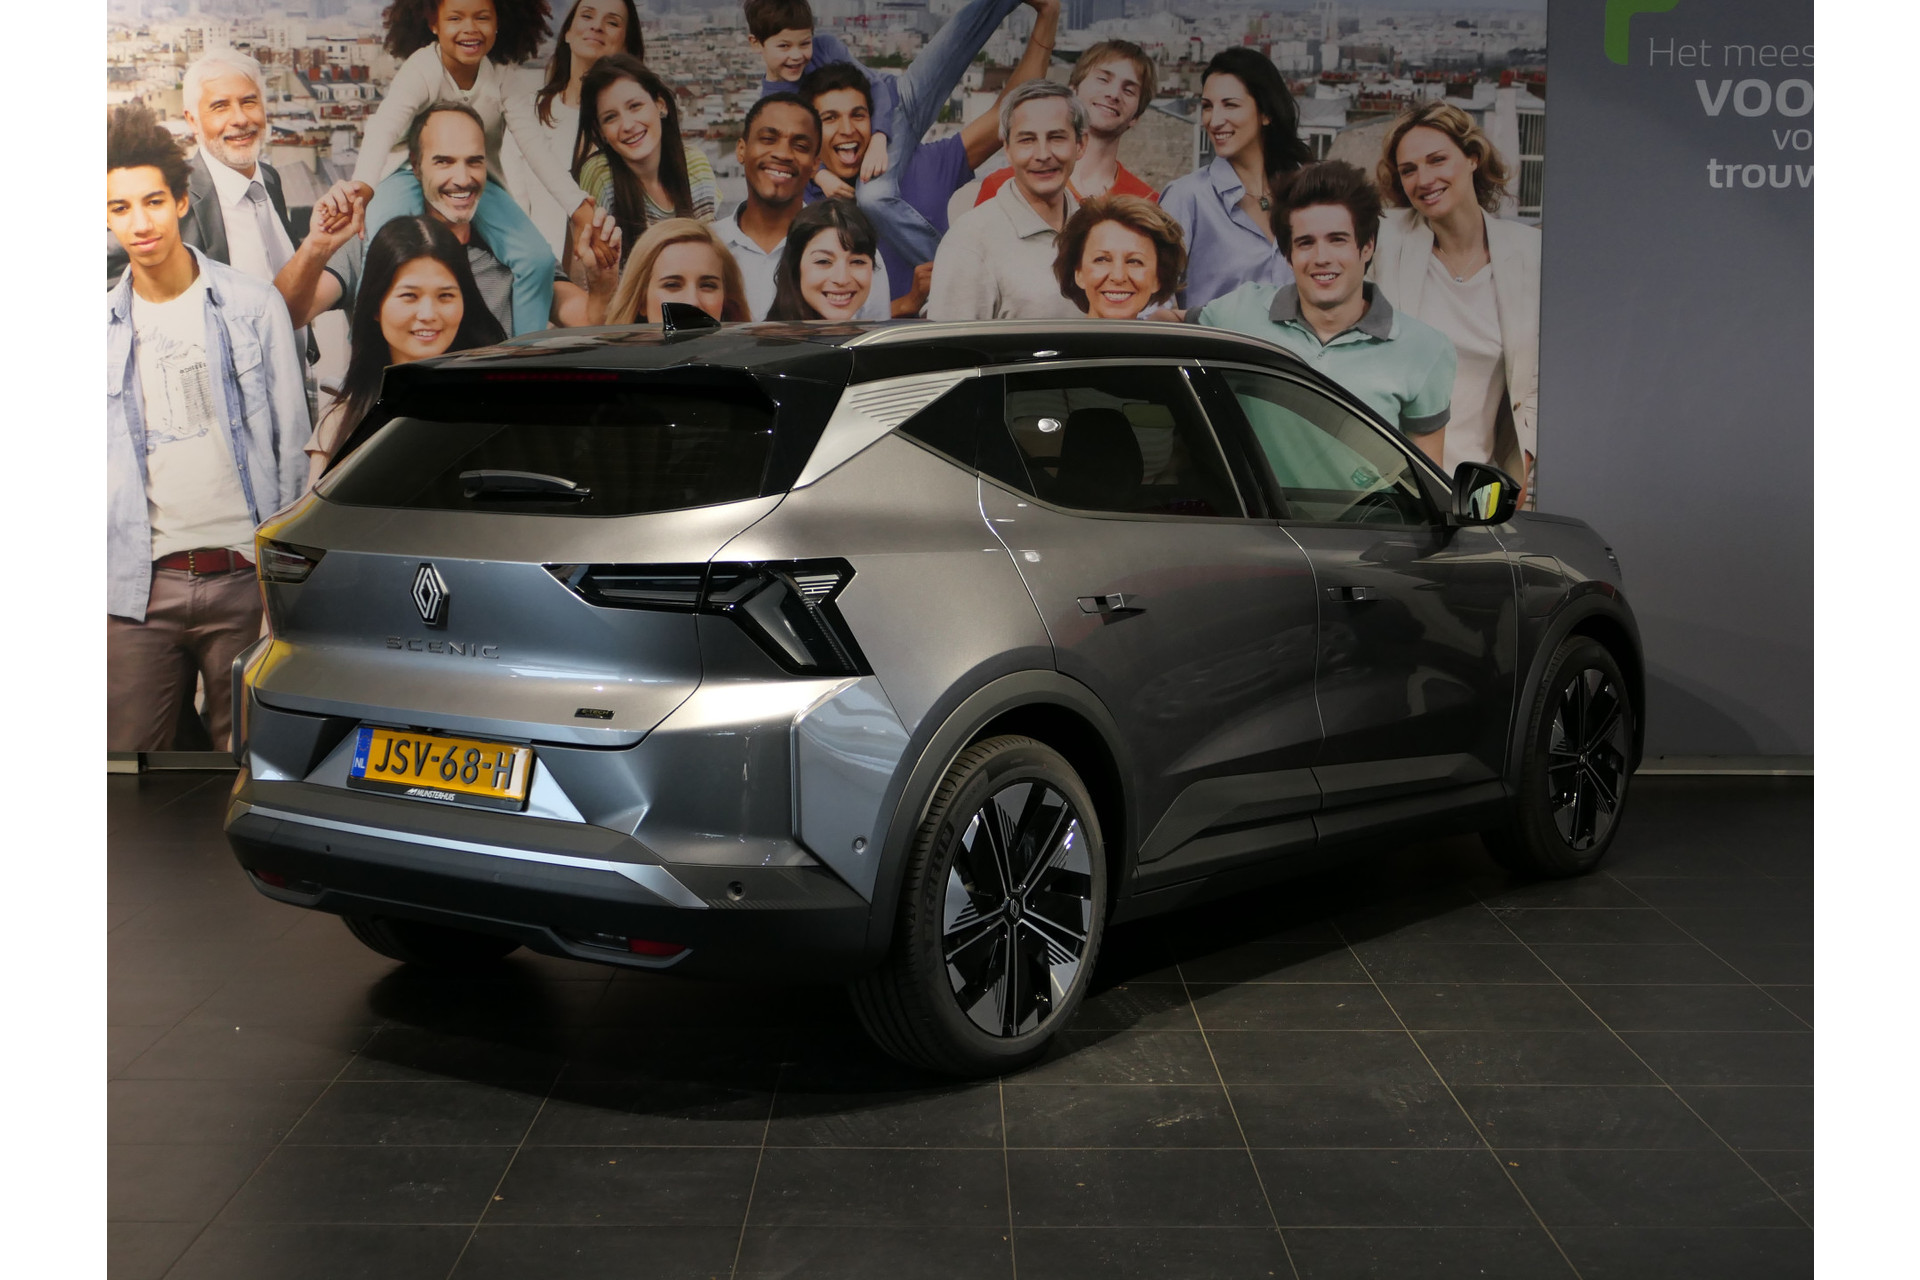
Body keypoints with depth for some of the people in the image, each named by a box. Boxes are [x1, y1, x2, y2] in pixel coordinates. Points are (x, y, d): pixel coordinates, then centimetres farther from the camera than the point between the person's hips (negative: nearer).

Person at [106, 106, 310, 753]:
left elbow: (293, 443, 5)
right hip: (137, 585, 2)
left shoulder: (254, 305, 3)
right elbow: (98, 465, 13)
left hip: (243, 577, -2)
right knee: (128, 752, 3)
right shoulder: (104, 326, 9)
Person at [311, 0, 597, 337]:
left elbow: (534, 146, -19)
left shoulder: (503, 76, -14)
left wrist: (580, 207, -34)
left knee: (538, 261, -16)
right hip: (407, 172, -3)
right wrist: (361, 186, -63)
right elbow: (383, 128, -42)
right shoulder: (421, 70, -26)